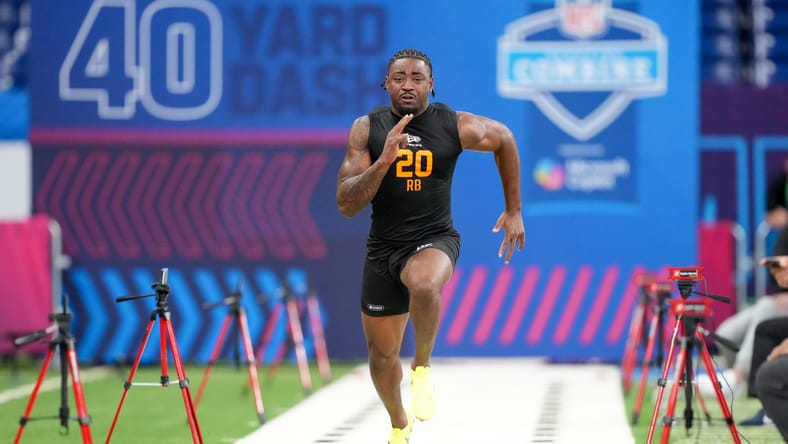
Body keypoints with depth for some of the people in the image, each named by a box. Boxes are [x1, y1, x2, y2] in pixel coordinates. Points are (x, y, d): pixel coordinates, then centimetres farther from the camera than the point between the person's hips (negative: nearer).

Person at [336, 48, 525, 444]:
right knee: (382, 355, 12)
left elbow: (504, 138, 13)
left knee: (424, 285, -39)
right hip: (383, 247, 2)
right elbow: (346, 206, -13)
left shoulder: (456, 126, -8)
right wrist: (384, 161, -28)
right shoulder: (367, 129, -7)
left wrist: (513, 211, 15)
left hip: (434, 240, -2)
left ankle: (422, 367, -12)